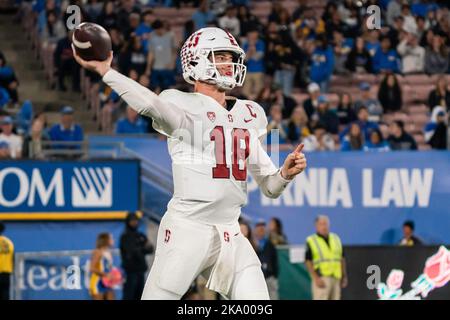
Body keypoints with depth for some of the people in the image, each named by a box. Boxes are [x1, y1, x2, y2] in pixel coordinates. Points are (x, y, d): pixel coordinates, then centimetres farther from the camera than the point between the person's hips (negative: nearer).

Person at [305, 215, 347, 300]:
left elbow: (342, 259, 18)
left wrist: (344, 276, 12)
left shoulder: (336, 239, 15)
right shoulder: (311, 241, -1)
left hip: (336, 278, 6)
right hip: (321, 279, -5)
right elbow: (308, 261, -6)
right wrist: (316, 278, -15)